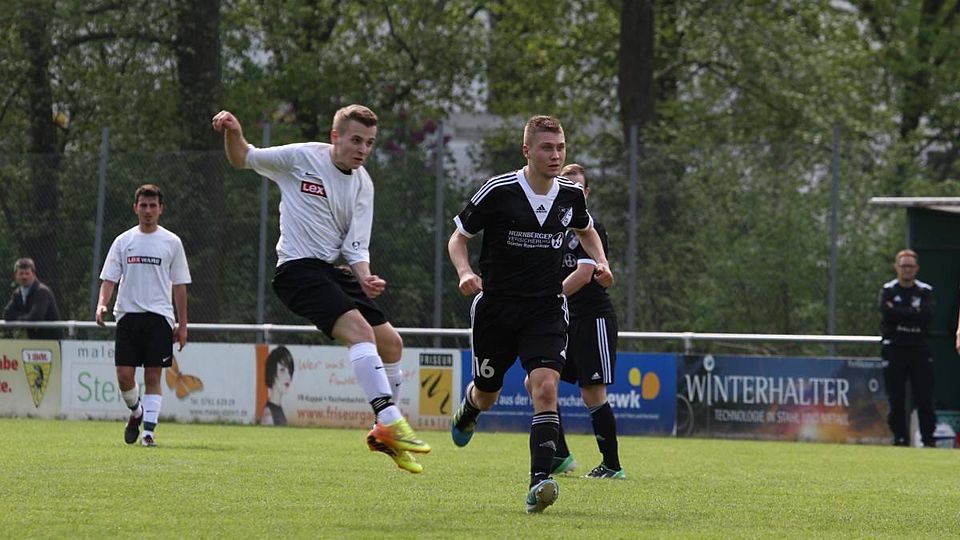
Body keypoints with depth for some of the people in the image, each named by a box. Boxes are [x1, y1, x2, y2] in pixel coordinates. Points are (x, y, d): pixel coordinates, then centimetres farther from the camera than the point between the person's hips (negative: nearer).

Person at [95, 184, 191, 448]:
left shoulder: (171, 242, 6)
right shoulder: (123, 241, 9)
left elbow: (179, 285, 9)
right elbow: (109, 278, 6)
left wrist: (182, 325, 6)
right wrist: (102, 304, -14)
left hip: (159, 317, -1)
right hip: (128, 315, 1)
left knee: (153, 376, -6)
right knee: (124, 375, -5)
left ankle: (148, 431, -5)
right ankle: (136, 412, 24)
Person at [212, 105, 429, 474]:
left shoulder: (362, 185, 8)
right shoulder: (301, 158, -6)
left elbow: (356, 246, 5)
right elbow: (242, 159, 4)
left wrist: (364, 278, -15)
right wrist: (233, 133, -17)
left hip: (335, 271, 7)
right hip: (297, 268, -7)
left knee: (391, 342, 5)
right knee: (360, 329, -27)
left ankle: (383, 434, 21)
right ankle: (391, 421, -35)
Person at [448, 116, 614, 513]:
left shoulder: (571, 195, 0)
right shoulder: (498, 192, -12)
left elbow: (586, 230, 24)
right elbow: (458, 237, -1)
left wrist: (600, 262, 5)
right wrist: (465, 273, -20)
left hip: (546, 310, 1)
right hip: (495, 307, -1)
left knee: (546, 387, -21)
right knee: (487, 396, 14)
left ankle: (540, 481, -25)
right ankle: (467, 410, 54)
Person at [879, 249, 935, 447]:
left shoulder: (925, 291, 8)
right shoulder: (888, 290, 6)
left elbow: (926, 315, -10)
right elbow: (887, 313, -14)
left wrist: (899, 313, -10)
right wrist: (913, 313, -11)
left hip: (919, 349, 1)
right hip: (894, 349, -1)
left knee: (925, 399, -5)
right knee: (896, 399, 0)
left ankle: (929, 438, -2)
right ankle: (900, 439, 7)